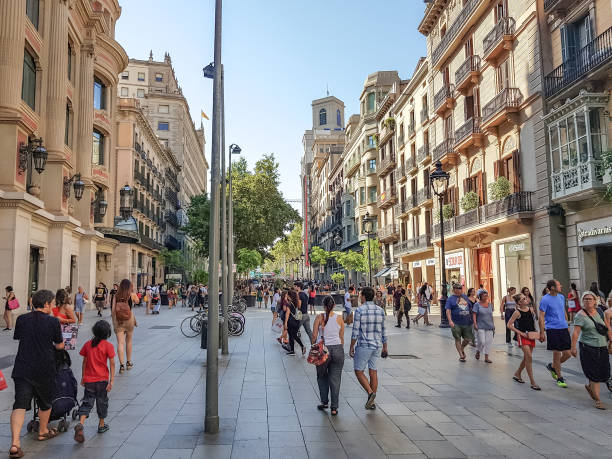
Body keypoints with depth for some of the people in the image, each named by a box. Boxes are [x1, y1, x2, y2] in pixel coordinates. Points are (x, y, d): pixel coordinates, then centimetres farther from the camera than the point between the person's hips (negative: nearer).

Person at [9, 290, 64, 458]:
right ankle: (43, 431, 39)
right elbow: (59, 346, -1)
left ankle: (15, 443, -14)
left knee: (20, 404, -1)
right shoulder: (53, 321, -9)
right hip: (45, 370, -2)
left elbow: (17, 338, 16)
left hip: (22, 369, 2)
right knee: (45, 402, 19)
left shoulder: (21, 319, 1)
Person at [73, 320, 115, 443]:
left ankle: (80, 424, -15)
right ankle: (101, 425, 26)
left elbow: (84, 362, 8)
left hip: (88, 380, 2)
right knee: (102, 402, 14)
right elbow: (112, 364, -11)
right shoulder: (108, 346, -9)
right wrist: (111, 381, -8)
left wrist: (83, 377, 18)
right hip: (102, 379, -2)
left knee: (87, 402, 6)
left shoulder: (87, 344, 2)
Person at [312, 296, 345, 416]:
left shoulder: (319, 317, -6)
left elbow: (314, 336, -5)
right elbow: (342, 337, 8)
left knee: (322, 376, 19)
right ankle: (334, 407, 9)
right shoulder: (339, 318, 1)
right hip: (337, 348, 2)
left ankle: (324, 402, 19)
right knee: (335, 379, 8)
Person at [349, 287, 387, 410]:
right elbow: (383, 331, 10)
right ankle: (371, 402, 15)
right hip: (377, 345, 6)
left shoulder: (359, 310, -12)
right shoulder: (380, 310, 5)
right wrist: (385, 347, 19)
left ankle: (370, 392, -13)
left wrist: (351, 347, -5)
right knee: (373, 372, 10)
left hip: (363, 345, -6)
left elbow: (355, 331, -13)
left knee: (359, 371, 5)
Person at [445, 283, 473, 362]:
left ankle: (462, 348, 33)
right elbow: (448, 310, -10)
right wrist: (450, 321, -22)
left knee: (468, 339, 6)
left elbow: (470, 308, 20)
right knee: (458, 339, 3)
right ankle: (461, 355, 15)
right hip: (456, 323, -4)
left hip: (467, 322, 4)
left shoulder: (465, 297, 13)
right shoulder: (450, 299, -2)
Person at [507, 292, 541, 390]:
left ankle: (517, 374, 35)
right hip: (522, 336, -6)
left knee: (526, 357, 14)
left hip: (531, 335, 6)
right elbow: (509, 325, -11)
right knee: (529, 357, -12)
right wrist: (521, 333, -13)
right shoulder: (517, 312, -11)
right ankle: (532, 382, -7)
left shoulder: (530, 309, 4)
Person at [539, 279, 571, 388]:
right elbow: (541, 317, -9)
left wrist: (567, 326, 21)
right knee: (557, 353, -1)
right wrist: (542, 332, -11)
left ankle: (552, 366, 29)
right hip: (552, 329, -6)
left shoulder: (561, 297, 10)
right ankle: (559, 378, 14)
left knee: (568, 353, 5)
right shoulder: (545, 300, -10)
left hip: (563, 328, 6)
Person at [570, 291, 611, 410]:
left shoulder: (599, 311, 9)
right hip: (588, 348, -6)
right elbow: (576, 332, -15)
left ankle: (589, 386, 37)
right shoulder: (580, 315, -8)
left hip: (602, 347, 6)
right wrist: (573, 347, -22)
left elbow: (607, 327, 17)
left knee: (604, 373, 9)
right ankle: (597, 400, 8)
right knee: (594, 374, -3)